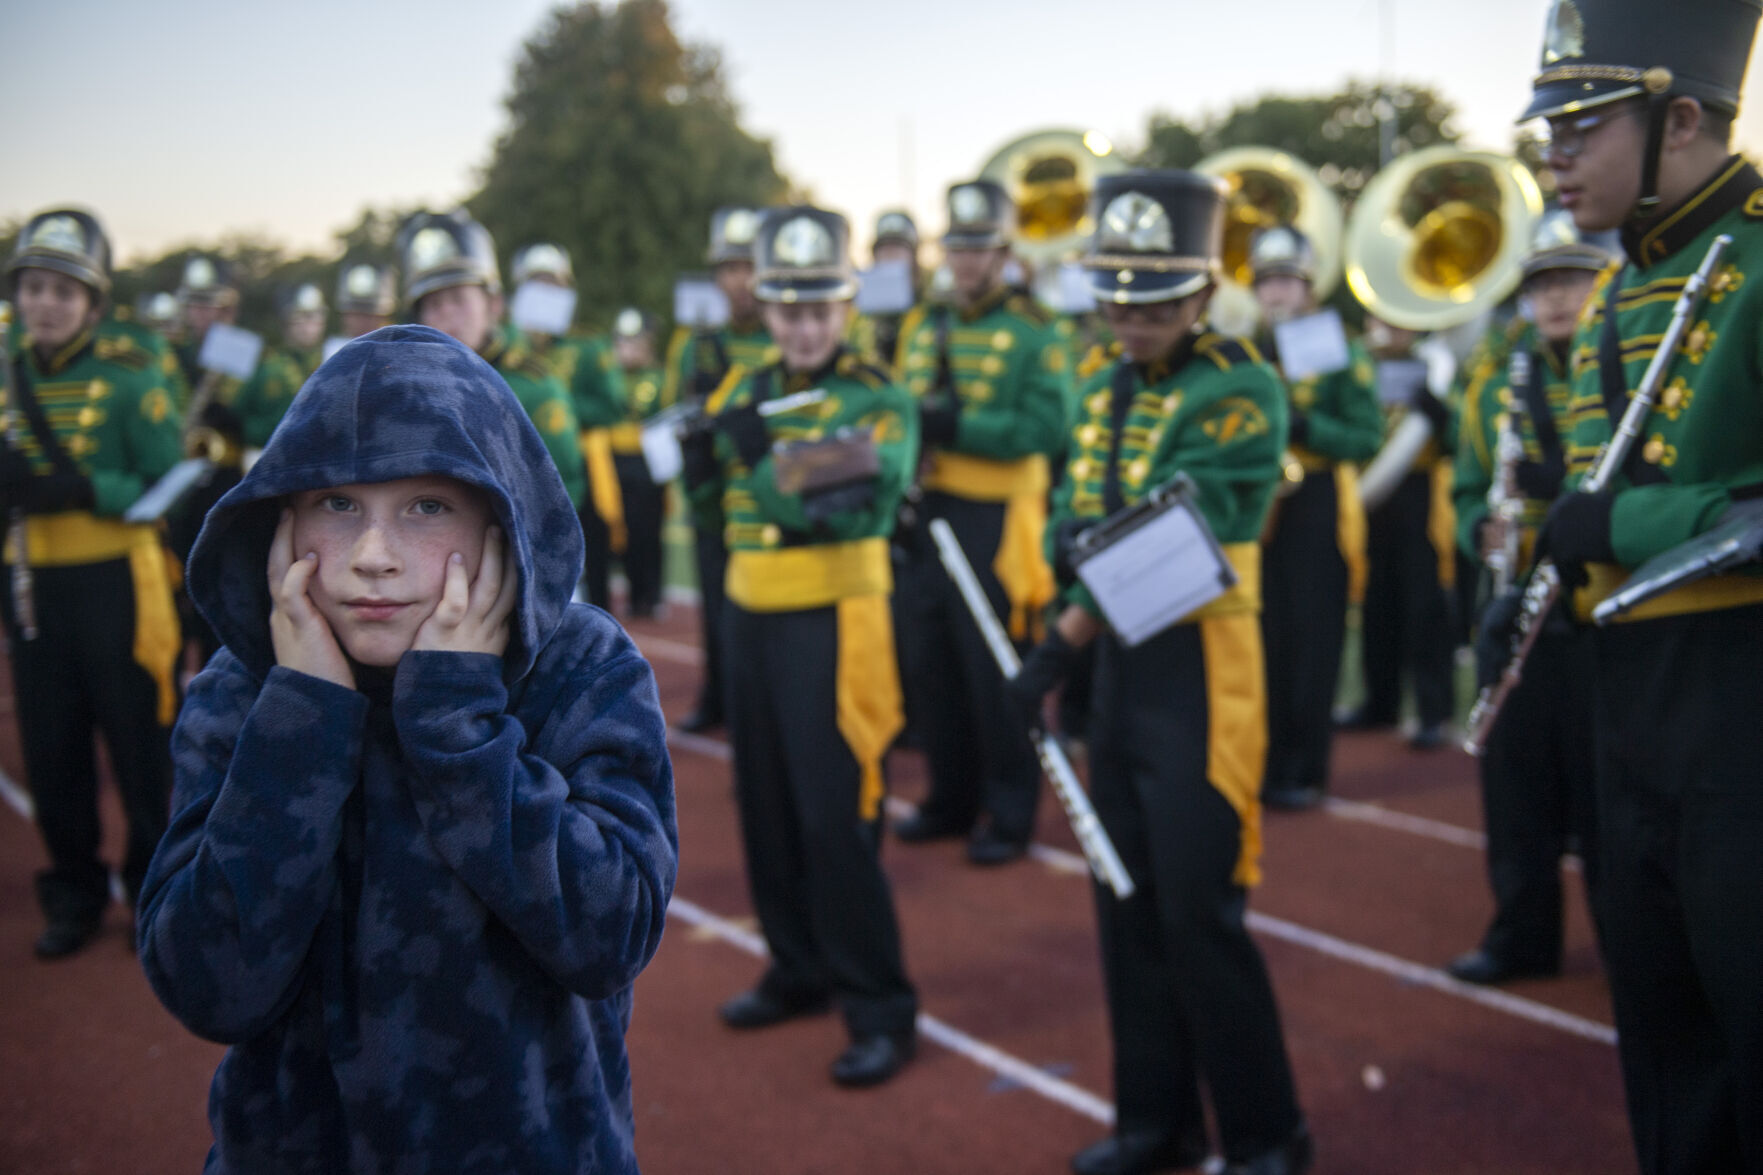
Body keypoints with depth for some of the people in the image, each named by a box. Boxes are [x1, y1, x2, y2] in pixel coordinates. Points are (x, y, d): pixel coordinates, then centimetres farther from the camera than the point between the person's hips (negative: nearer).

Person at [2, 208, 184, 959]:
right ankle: (75, 895, 28)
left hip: (114, 582, -4)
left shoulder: (129, 372, -8)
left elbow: (167, 484, -13)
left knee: (139, 747, 6)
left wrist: (78, 491, -25)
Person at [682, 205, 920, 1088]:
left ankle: (879, 1009, 2)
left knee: (837, 819, -8)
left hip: (832, 623, -6)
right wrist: (708, 448, -11)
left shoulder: (878, 398, -9)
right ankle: (802, 968, 30)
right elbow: (712, 508, 8)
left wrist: (771, 464, -38)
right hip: (750, 617, 6)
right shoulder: (745, 392, 9)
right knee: (767, 808, 14)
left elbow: (870, 503, -24)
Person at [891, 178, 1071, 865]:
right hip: (925, 516, 6)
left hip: (993, 522, -5)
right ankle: (951, 800, 25)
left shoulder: (1034, 332, -4)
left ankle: (1009, 815, 12)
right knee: (931, 667, 10)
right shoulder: (921, 326, 13)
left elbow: (1046, 428, -15)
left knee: (996, 675, 0)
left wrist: (954, 424, -21)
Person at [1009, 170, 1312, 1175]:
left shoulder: (1240, 392, -13)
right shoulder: (1106, 395, 12)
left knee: (1199, 916, -4)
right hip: (1120, 668, 8)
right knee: (1128, 905, 12)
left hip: (1197, 674, -7)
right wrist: (1072, 538, -14)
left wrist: (1055, 651, -19)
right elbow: (1069, 526, 10)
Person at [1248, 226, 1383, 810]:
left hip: (1317, 510, -3)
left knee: (1312, 641, -2)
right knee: (1265, 640, 5)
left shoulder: (1340, 354, 1)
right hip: (1256, 510, 4)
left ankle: (1305, 771, 6)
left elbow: (1368, 436, -6)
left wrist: (1304, 427, -21)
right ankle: (1267, 762, 14)